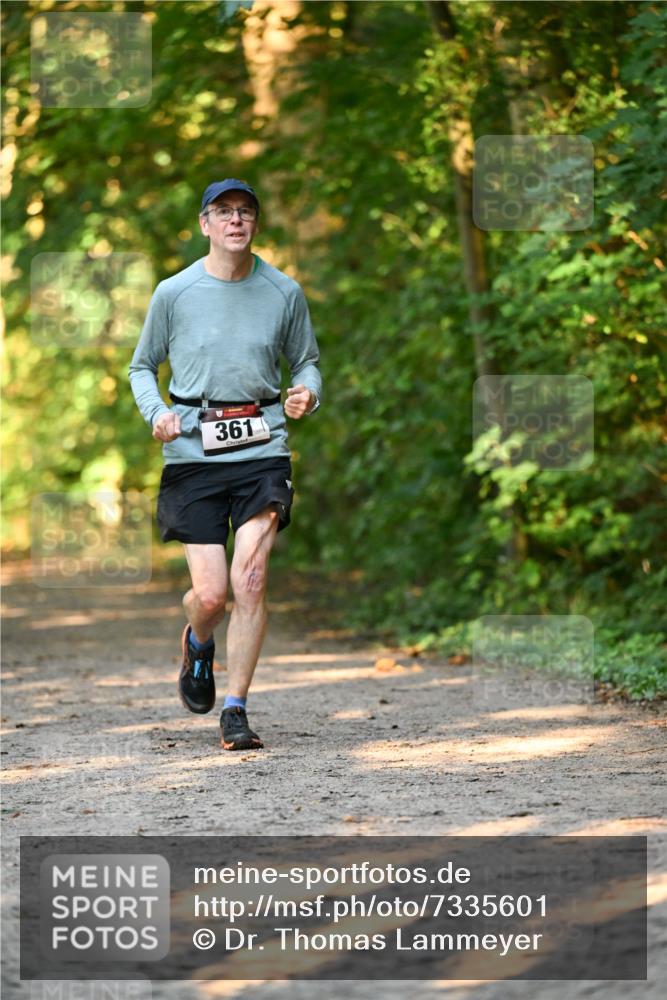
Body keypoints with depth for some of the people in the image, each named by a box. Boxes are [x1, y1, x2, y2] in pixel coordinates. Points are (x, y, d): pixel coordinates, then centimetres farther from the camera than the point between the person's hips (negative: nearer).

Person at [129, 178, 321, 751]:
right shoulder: (174, 294, 3)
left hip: (262, 450, 0)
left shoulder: (284, 293, 5)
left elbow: (306, 361, 18)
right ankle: (198, 644, 34)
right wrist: (156, 412, -6)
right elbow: (143, 366, 14)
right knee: (210, 594, -4)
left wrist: (308, 393, -4)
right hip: (193, 451, 0)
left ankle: (235, 711, -2)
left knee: (249, 580, -13)